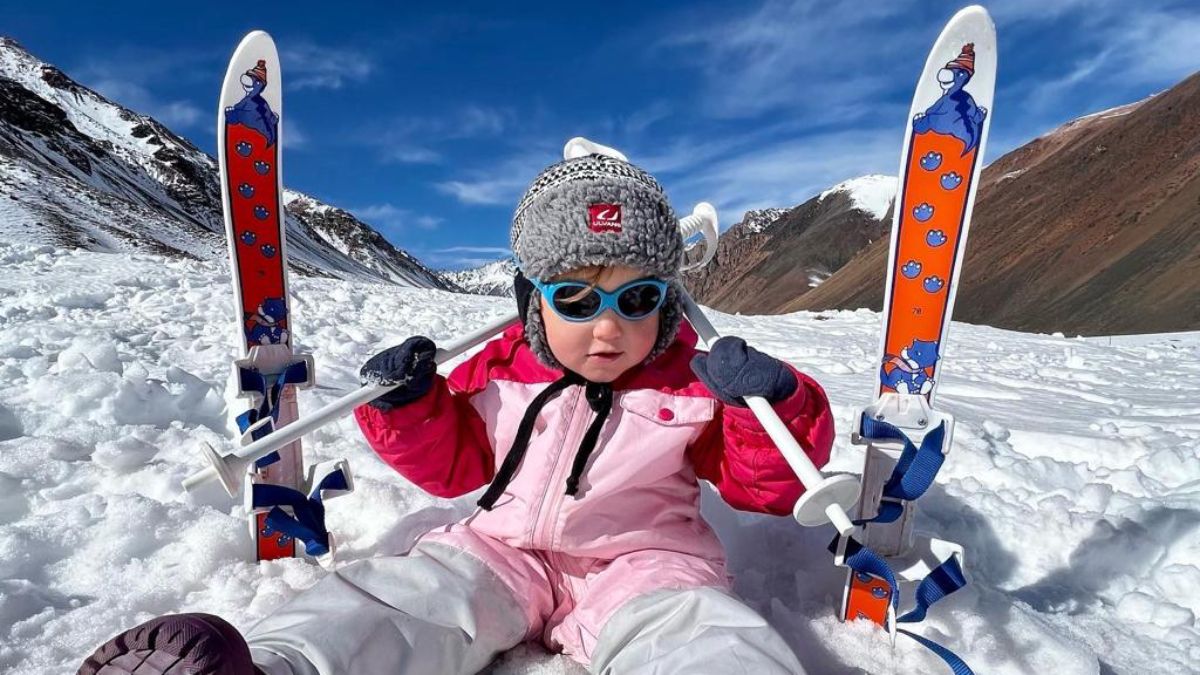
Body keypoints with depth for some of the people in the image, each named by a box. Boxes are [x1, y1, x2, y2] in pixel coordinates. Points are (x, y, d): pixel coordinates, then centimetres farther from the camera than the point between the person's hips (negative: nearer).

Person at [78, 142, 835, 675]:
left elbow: (767, 486, -1)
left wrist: (770, 404, -21)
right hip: (505, 548, 3)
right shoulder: (500, 372, 1)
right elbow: (451, 465, 11)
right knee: (397, 600, -19)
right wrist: (409, 407, -8)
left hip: (640, 559, -2)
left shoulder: (695, 384, -4)